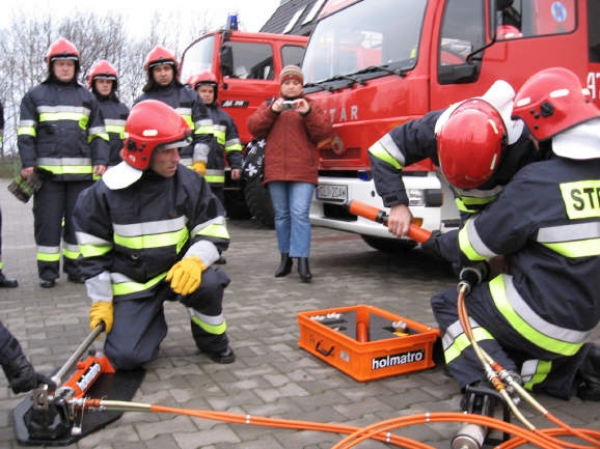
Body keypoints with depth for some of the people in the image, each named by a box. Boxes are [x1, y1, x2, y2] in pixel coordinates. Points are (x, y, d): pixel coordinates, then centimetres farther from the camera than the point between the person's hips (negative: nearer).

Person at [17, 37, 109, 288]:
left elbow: (98, 133, 13)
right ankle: (48, 271, 9)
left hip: (81, 171, 1)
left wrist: (100, 160, -1)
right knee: (48, 221, 1)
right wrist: (28, 163, -6)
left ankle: (75, 267, 16)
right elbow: (26, 132, 5)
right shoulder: (35, 95, 10)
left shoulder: (87, 97, 15)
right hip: (47, 170, -1)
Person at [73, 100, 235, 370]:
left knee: (207, 283, -33)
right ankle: (153, 321, 22)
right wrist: (101, 301, -3)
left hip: (177, 271, 1)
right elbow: (93, 251, -2)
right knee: (125, 357, -13)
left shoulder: (189, 182, -10)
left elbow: (214, 230, -7)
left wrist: (194, 261, -28)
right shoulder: (105, 192, -12)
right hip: (130, 284, 0)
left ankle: (212, 341, -1)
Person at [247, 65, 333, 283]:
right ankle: (286, 257, 17)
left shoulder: (312, 106, 12)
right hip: (275, 171, 3)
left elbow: (324, 132, -1)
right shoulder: (269, 104, 18)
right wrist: (272, 111, -9)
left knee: (300, 213, -14)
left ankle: (302, 260, -14)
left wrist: (307, 114, -14)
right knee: (281, 215, 7)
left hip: (303, 171, -3)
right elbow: (254, 128, 4)